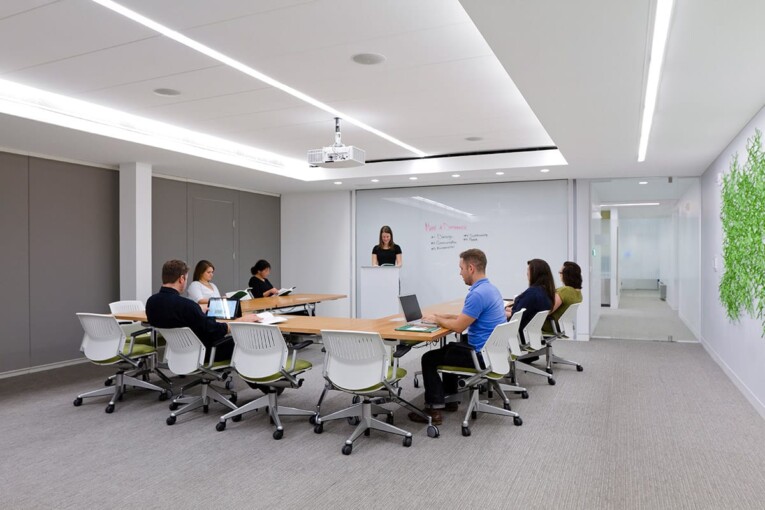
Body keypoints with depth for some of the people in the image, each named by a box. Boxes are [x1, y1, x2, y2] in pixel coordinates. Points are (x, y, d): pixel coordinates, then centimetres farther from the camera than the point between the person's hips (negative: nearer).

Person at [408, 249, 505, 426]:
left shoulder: (478, 293, -25)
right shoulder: (490, 288, 8)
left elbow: (458, 327, -21)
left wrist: (436, 319, -4)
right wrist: (444, 316, 12)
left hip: (481, 354, -10)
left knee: (429, 359, 3)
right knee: (448, 349, 31)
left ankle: (434, 409, 3)